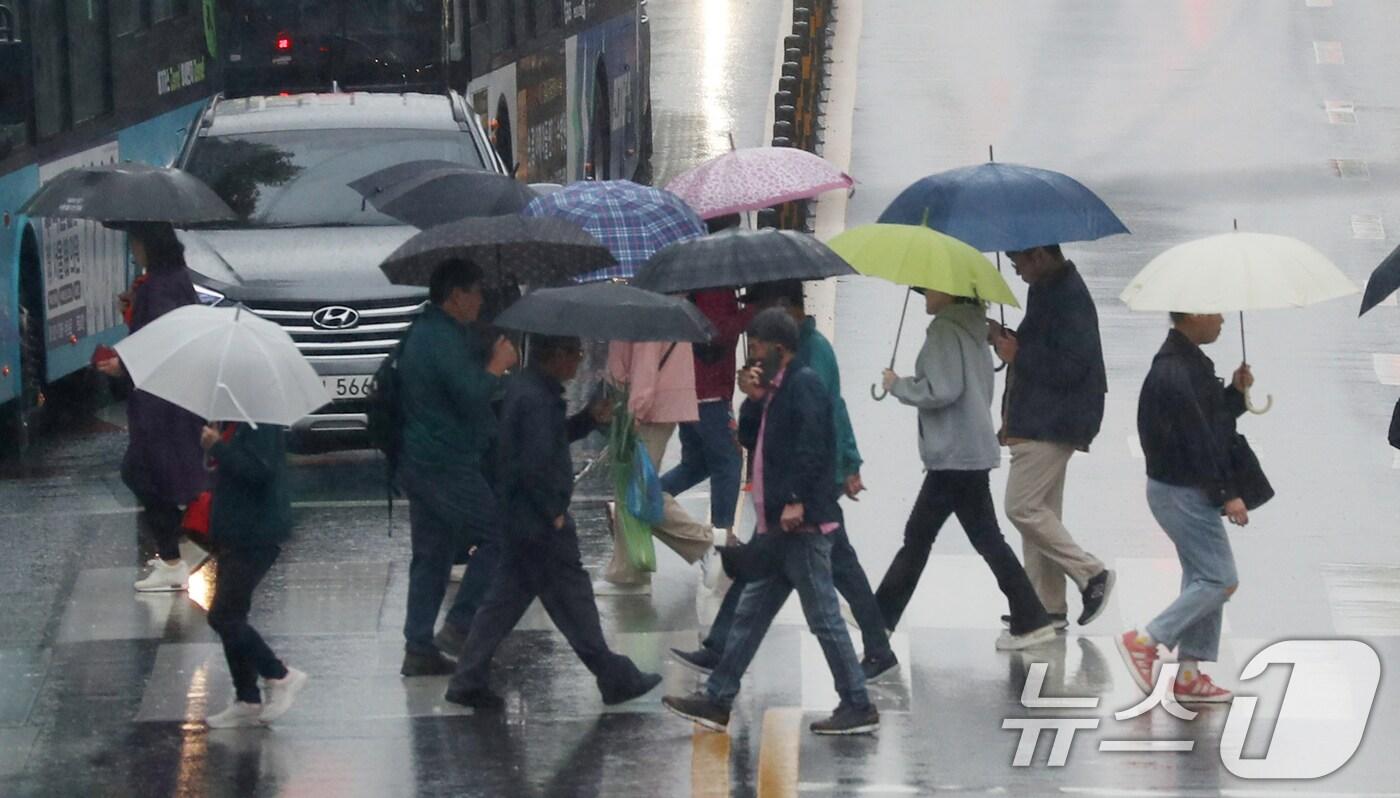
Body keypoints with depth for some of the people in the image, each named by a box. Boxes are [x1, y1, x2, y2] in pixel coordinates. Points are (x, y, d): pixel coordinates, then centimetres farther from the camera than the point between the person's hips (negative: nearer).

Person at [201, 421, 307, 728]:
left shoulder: (261, 424, -18)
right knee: (230, 618, 13)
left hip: (256, 537, -11)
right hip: (236, 535, 11)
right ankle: (247, 701, 19)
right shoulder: (235, 423, 12)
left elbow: (258, 469, -29)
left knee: (224, 616, -11)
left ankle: (279, 676, 0)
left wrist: (218, 447, -23)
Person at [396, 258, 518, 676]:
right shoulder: (444, 340, -17)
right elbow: (473, 396, -21)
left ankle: (419, 649, 11)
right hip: (448, 465, -10)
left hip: (419, 463, 10)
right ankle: (459, 625, -7)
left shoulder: (422, 332, 17)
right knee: (498, 537, -4)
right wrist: (497, 365, -6)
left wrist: (494, 357, 7)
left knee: (431, 556, 11)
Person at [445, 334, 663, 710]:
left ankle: (468, 681, 12)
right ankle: (615, 679, 13)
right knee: (572, 597, 2)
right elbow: (536, 467, -27)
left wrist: (589, 419, 10)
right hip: (541, 524, -10)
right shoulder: (537, 400, -23)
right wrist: (554, 513, -18)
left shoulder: (523, 388, 9)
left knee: (505, 599, 13)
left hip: (519, 521, 10)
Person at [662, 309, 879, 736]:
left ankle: (859, 707, -3)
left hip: (802, 524, -10)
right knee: (751, 612, 12)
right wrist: (753, 400, 4)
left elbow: (811, 448, -21)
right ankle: (717, 700, 17)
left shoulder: (804, 385, -12)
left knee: (824, 617, -7)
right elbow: (751, 439, 18)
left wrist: (796, 501, -25)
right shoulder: (776, 388, 18)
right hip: (777, 525, 10)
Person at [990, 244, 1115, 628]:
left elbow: (1069, 366, -23)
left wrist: (1018, 354, -14)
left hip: (1050, 425, -11)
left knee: (1023, 508, -12)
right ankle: (1047, 607, 13)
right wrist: (1008, 340, 8)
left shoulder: (1069, 297, -16)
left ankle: (1091, 574, -5)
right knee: (1039, 510, 11)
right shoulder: (1048, 290, 16)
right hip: (1040, 422, 11)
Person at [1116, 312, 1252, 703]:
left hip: (1189, 489, 10)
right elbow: (1196, 440, -23)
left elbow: (1211, 420, 20)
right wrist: (1227, 494, -19)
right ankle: (1145, 641, -6)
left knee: (1203, 579, 13)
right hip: (1182, 491, -10)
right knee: (1220, 580, -8)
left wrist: (1237, 391, 4)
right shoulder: (1174, 372, -22)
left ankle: (1188, 673, 16)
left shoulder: (1192, 363, 12)